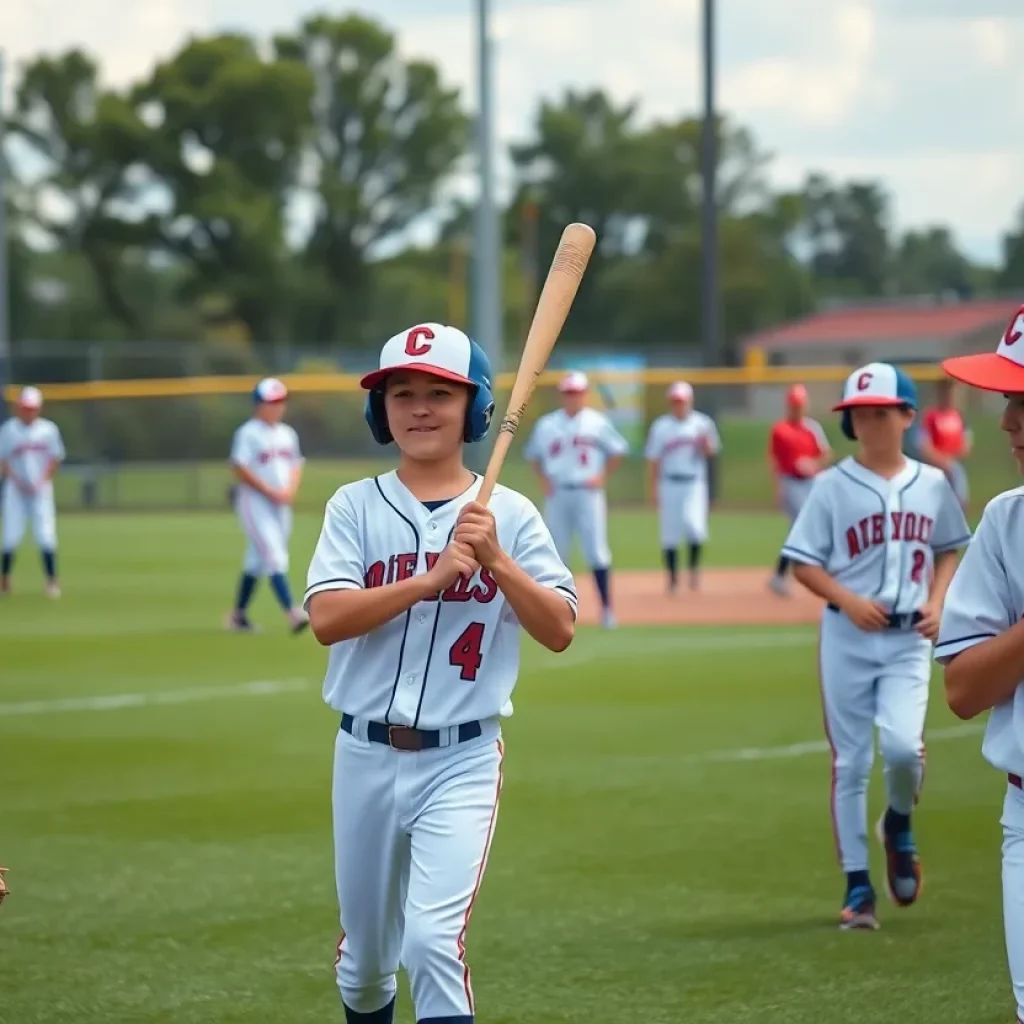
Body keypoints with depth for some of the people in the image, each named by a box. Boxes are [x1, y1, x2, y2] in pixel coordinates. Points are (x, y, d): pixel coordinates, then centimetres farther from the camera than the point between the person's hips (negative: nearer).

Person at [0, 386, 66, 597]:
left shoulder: (48, 429, 4)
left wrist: (42, 482, -7)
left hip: (41, 491, 0)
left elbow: (55, 459, 7)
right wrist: (18, 482, -11)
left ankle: (52, 581, -5)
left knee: (46, 536, -8)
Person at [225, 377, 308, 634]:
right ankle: (292, 613, -25)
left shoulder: (287, 434, 13)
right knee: (274, 556, -16)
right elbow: (240, 469, -15)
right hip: (255, 502, -7)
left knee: (257, 560, 13)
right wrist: (270, 492, -19)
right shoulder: (248, 434, -10)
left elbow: (296, 466, 18)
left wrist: (290, 491, -2)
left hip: (280, 504, 7)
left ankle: (238, 614, 24)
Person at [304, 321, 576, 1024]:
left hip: (463, 760, -2)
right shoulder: (356, 506, 1)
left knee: (433, 938, -19)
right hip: (366, 756, 2)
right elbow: (326, 618, -13)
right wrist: (434, 576, -21)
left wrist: (495, 559, -20)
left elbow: (560, 631, -7)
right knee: (367, 950, 15)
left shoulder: (508, 513, 0)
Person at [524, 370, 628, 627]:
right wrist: (543, 480, 4)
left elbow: (617, 450, 7)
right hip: (557, 494, 2)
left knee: (596, 550, -6)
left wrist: (603, 477, -2)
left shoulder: (597, 422, 0)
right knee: (556, 551, 4)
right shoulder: (546, 424, 5)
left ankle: (606, 606, -2)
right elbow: (533, 454, 16)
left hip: (588, 493, -2)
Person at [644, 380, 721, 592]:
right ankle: (673, 578, 13)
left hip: (695, 484, -1)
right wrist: (652, 489, 0)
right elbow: (653, 460, 4)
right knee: (670, 533, 1)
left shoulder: (702, 423, 4)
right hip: (669, 485, 1)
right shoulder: (660, 427, 3)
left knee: (694, 523, -21)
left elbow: (712, 451, 7)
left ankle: (694, 566, -1)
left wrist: (706, 445, -16)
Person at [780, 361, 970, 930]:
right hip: (849, 637, -1)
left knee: (904, 745, -18)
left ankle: (900, 827, 15)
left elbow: (949, 550, 17)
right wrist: (849, 600, -16)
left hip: (910, 640, 1)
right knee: (851, 761, 1)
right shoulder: (833, 487, -2)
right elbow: (802, 562, -1)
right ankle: (858, 885, 10)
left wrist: (937, 604, 0)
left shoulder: (932, 484, 5)